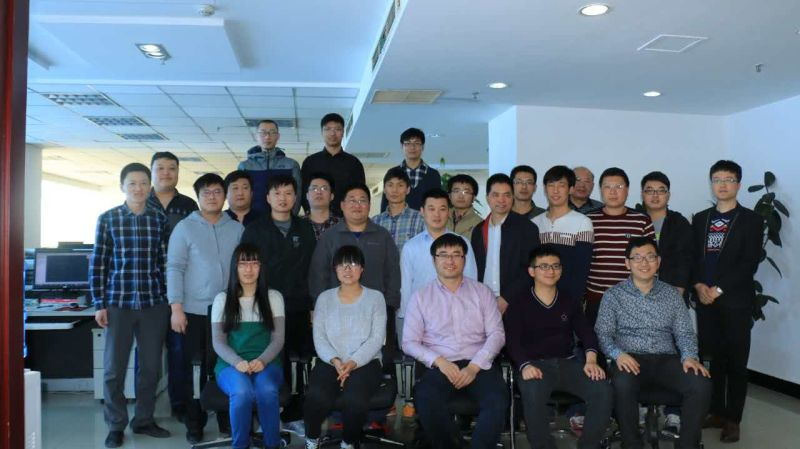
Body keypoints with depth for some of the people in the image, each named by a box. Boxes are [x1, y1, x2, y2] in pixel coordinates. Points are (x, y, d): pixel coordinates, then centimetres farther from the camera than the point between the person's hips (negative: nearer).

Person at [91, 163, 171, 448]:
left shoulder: (160, 219, 3)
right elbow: (98, 263, 1)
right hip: (118, 302, -1)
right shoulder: (107, 218, 0)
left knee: (150, 366, 9)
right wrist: (99, 304, -3)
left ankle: (144, 420, 25)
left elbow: (166, 261, 7)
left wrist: (171, 299, 4)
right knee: (114, 368, 5)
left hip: (155, 303, 1)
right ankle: (116, 426, 20)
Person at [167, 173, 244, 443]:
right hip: (195, 311, -2)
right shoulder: (185, 227, 0)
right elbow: (174, 268, -4)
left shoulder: (237, 229, 7)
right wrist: (176, 308, -10)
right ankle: (194, 424, 18)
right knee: (195, 369, 6)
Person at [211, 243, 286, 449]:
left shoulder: (273, 297, 10)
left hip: (266, 363, 0)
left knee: (267, 391, -34)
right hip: (231, 364, 0)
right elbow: (218, 342, 3)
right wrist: (237, 362, -16)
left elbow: (278, 339, 3)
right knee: (243, 392, -35)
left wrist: (261, 361, -16)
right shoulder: (222, 299, 9)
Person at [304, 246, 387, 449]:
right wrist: (335, 361, -15)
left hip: (365, 362, -1)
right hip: (329, 362, 1)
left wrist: (353, 363, -17)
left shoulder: (375, 297, 6)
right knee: (317, 397, -30)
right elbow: (319, 337, 3)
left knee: (355, 399, -33)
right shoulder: (325, 298, 12)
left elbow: (377, 338, -3)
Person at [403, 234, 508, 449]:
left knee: (497, 401, -30)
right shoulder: (421, 297, 11)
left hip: (478, 364, 1)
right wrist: (438, 361, -12)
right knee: (426, 401, -32)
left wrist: (474, 367, -10)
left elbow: (497, 334, 5)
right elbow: (409, 342, 5)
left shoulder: (482, 292, 13)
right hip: (438, 366, 0)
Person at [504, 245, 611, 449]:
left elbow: (586, 332, 9)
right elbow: (512, 340, -3)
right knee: (533, 394, -36)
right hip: (536, 364, -3)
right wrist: (525, 365, -22)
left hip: (568, 363, 4)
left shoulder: (570, 301, 18)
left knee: (603, 390, -23)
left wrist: (591, 359, -12)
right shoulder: (519, 303, 6)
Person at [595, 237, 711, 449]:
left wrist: (689, 356, -10)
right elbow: (603, 333, 0)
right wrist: (617, 354, -20)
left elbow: (684, 332, 11)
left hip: (666, 359, 3)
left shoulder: (671, 294, 14)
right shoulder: (613, 295, 5)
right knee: (622, 384, -36)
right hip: (630, 359, -3)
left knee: (701, 384, -25)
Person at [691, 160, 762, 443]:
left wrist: (719, 289, -14)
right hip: (705, 301, 4)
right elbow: (692, 258, 9)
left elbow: (750, 263, -9)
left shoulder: (751, 220, 0)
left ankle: (733, 420, 13)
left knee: (736, 363, 3)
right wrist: (699, 286, -8)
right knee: (713, 360, 9)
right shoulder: (700, 219, 13)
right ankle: (717, 413, 20)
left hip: (736, 302, -3)